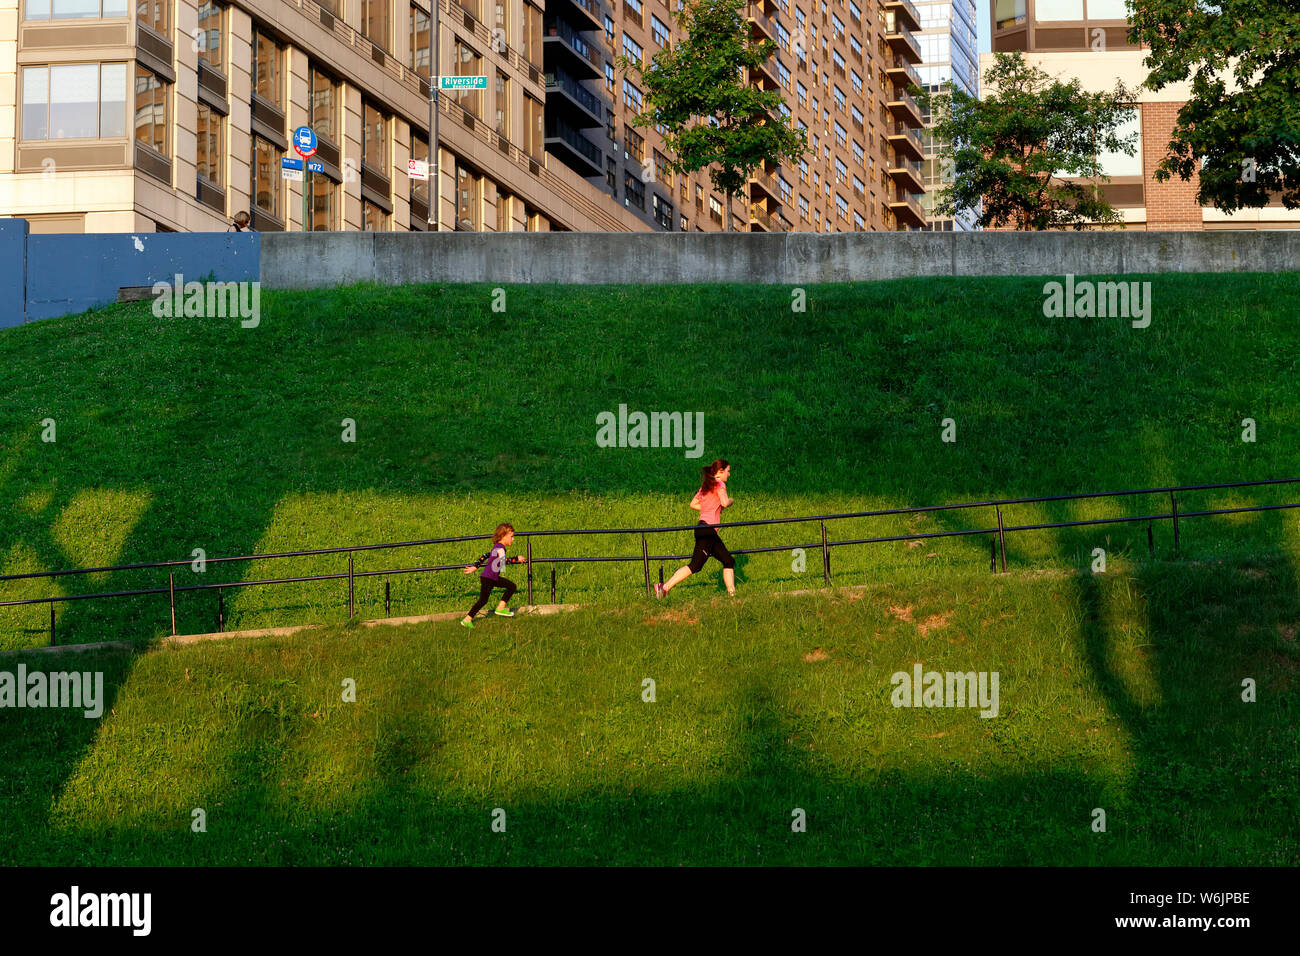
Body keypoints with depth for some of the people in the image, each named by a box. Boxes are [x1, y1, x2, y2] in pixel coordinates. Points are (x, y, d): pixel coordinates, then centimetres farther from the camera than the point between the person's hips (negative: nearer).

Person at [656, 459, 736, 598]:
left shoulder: (705, 486, 20)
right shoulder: (719, 484, -4)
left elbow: (693, 504, 20)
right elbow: (725, 502, -18)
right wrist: (730, 501, 4)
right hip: (708, 528, -10)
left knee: (729, 561, 12)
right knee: (696, 565, -15)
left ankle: (732, 593, 8)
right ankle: (665, 588, -21)